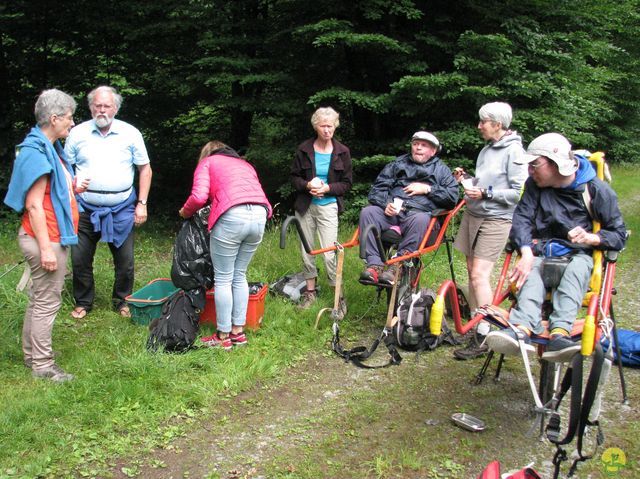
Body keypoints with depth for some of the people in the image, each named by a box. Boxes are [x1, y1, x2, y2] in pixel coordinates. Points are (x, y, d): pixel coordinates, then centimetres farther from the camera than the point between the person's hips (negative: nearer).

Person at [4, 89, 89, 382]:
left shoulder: (49, 148, 13)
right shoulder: (36, 152, -18)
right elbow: (34, 205, -21)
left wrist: (73, 188, 7)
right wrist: (45, 248, -22)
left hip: (53, 237, 10)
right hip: (45, 239, -10)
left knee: (39, 299, 18)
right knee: (47, 302, -2)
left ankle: (32, 355, 30)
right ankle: (43, 365, 9)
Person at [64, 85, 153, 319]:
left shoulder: (130, 133, 1)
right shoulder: (78, 133, 2)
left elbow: (145, 169, 5)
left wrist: (142, 203, -1)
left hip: (121, 209, 0)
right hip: (85, 209, 1)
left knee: (125, 261, 5)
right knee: (80, 259, 6)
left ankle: (122, 301, 25)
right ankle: (83, 302, 25)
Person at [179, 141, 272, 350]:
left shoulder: (208, 162, 18)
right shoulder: (245, 164, 33)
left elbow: (199, 197, 0)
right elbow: (258, 196, 19)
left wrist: (185, 212, 18)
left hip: (232, 217, -5)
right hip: (260, 216, 6)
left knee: (223, 279, 6)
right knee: (239, 276, 19)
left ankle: (223, 336, 12)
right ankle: (238, 331, 23)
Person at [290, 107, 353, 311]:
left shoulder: (342, 152, -1)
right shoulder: (304, 149, 0)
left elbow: (347, 183, 3)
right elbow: (294, 178, 6)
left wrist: (327, 188, -14)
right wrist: (307, 185, -15)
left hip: (328, 206, -2)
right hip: (305, 206, 2)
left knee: (329, 254, -9)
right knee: (306, 250, 10)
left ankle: (339, 296, 4)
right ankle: (310, 291, 25)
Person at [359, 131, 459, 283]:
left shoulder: (441, 170, 21)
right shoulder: (397, 164, 25)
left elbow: (452, 197, 8)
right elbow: (377, 188, 15)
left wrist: (428, 189, -2)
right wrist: (385, 204, -6)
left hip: (419, 212, -2)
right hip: (391, 211, 2)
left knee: (420, 220, -39)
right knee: (367, 212, -28)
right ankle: (374, 264, -35)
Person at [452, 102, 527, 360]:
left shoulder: (514, 151, -12)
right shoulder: (487, 149, 12)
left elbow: (519, 192, -15)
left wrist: (486, 193, -19)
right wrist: (466, 179, 4)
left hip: (496, 219, -8)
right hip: (472, 215, 8)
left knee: (479, 275, -12)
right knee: (472, 270, 10)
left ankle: (483, 337, -7)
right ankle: (476, 323, 21)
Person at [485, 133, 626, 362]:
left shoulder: (596, 190, -2)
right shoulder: (535, 185, 5)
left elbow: (619, 235, 0)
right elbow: (521, 218, -9)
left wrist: (591, 238, -22)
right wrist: (526, 253, -27)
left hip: (578, 255, -1)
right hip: (541, 252, 2)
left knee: (577, 268, -37)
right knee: (531, 273, -33)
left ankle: (559, 333, -58)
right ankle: (522, 330, -61)